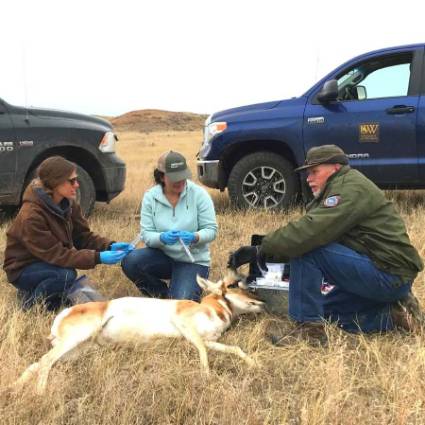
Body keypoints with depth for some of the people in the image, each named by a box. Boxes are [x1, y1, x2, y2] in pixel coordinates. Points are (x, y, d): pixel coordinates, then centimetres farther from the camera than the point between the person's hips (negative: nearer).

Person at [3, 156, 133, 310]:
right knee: (65, 275, -35)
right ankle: (32, 297, -8)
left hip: (49, 263, 7)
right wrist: (97, 257, -37)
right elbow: (54, 254, -30)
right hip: (24, 269, -7)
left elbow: (83, 236, -3)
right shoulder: (31, 216, -29)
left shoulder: (68, 204, -6)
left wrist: (109, 246, -22)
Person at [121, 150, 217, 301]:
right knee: (129, 262, -25)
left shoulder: (199, 194, -11)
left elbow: (211, 230, -9)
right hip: (162, 256, 3)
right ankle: (163, 294, 2)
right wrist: (162, 238, -31)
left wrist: (194, 237, -31)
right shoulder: (150, 196, -6)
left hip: (192, 260, -3)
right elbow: (146, 234, -9)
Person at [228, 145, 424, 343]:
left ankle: (309, 330, -13)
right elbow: (311, 229, 12)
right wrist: (258, 251, 2)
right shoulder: (339, 189, 18)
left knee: (305, 247, -18)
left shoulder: (351, 187, -15)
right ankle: (394, 313, 11)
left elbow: (312, 229, -28)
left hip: (389, 276, -11)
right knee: (324, 308, 21)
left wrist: (265, 247, -17)